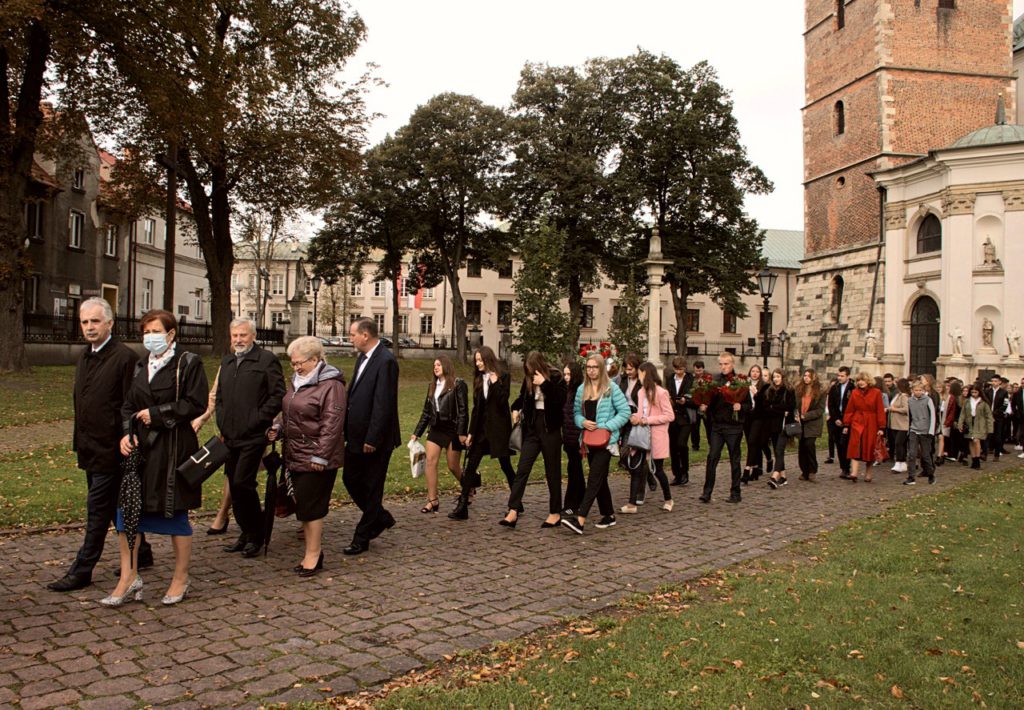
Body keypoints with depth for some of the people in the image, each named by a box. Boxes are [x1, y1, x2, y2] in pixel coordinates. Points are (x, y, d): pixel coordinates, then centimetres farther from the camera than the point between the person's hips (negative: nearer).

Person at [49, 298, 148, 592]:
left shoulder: (125, 357, -15)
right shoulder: (84, 356, 11)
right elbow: (80, 401, 19)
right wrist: (79, 440, 17)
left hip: (110, 449, -9)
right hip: (90, 447, 9)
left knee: (97, 511, -1)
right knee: (115, 506, 17)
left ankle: (81, 571, 8)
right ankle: (140, 553, 30)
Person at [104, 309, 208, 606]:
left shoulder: (188, 363, -4)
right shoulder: (140, 367, 15)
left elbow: (196, 403, -13)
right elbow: (128, 405, 15)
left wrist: (157, 414, -13)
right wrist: (126, 433, -3)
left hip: (173, 449, -6)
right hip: (140, 448, 6)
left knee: (175, 514, 4)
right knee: (127, 510, 3)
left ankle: (180, 579, 19)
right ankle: (129, 579, 15)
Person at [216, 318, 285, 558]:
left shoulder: (267, 360, -6)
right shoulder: (227, 361, 17)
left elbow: (278, 395, -10)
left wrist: (256, 420, -13)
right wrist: (222, 423, 12)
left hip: (253, 437, -7)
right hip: (230, 437, 7)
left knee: (242, 484, -12)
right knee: (235, 487, 10)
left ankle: (256, 535, 4)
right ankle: (246, 534, 23)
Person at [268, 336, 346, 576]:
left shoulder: (331, 385, -15)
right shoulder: (298, 382, 14)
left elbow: (331, 424, -19)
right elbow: (287, 412, 24)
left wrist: (320, 456, -22)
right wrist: (278, 428, 4)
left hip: (316, 459, -9)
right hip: (296, 455, 9)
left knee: (310, 507, -3)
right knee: (303, 506, 13)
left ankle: (313, 555, 8)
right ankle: (313, 552, 24)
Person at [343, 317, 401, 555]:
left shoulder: (386, 361, -19)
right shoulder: (362, 358, 11)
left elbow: (383, 404, -22)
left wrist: (372, 439, -22)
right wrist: (346, 429, 10)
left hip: (375, 440, -9)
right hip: (357, 436, 9)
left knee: (371, 489, 4)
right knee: (350, 479, 16)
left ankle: (362, 539, 16)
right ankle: (381, 518, 33)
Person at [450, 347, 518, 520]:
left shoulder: (503, 377, -4)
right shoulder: (479, 379, 12)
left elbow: (502, 401, -15)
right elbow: (476, 407, 13)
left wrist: (495, 382, -19)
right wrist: (471, 432, 11)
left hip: (498, 428, -5)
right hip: (481, 428, 6)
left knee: (506, 466, 3)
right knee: (470, 466, -2)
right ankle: (462, 507, -2)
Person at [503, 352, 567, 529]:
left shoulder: (556, 378, -7)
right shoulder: (529, 380, 6)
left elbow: (561, 400, -22)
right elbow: (522, 398, 24)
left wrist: (544, 384, -25)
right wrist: (515, 408, 6)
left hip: (550, 430, -4)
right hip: (532, 428, 4)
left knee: (552, 472, 5)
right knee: (522, 469, -5)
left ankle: (555, 513, 17)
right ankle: (513, 511, -8)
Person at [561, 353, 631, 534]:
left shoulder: (611, 389, -6)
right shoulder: (581, 390, 9)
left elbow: (625, 412, -6)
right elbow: (577, 412, 14)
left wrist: (607, 427, -15)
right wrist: (583, 422, -9)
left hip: (605, 440, -6)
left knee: (594, 478, -13)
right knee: (600, 479, 14)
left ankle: (580, 519, -21)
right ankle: (608, 515, 26)